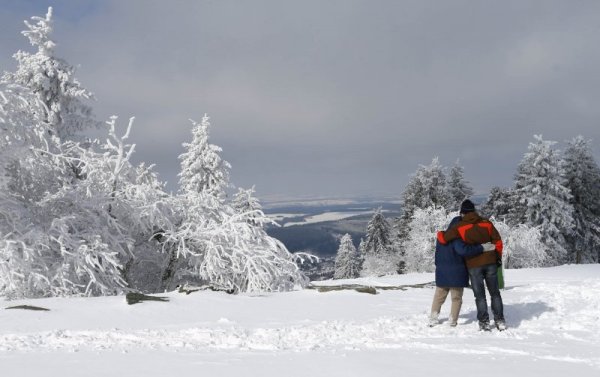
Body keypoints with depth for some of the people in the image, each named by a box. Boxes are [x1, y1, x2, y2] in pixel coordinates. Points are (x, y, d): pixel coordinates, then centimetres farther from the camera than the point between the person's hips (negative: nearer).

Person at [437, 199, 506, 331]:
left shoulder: (459, 226, -6)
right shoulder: (486, 223, 4)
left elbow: (443, 239, -5)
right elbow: (498, 241, 5)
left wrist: (440, 233, 18)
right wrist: (498, 257, 16)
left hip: (474, 265, -2)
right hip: (490, 262, 3)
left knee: (480, 295, 7)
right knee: (495, 293, 13)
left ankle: (484, 322, 5)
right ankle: (500, 321, 12)